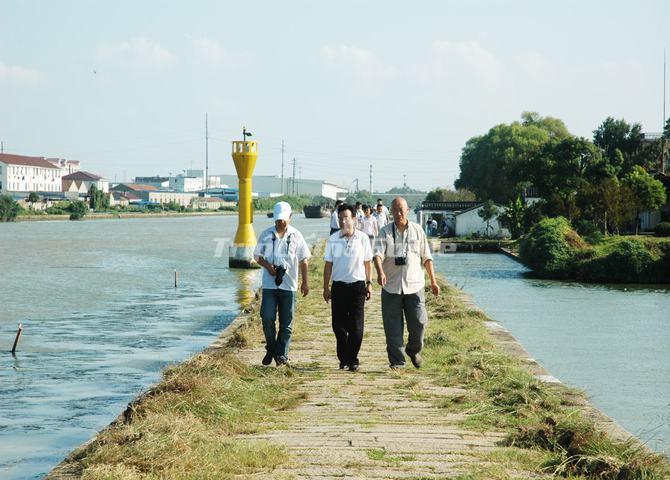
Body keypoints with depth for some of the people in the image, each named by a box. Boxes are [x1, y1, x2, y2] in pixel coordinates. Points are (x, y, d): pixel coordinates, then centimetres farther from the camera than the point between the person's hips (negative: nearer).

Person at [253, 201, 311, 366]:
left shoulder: (296, 236, 4)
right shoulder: (266, 235, 5)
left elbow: (303, 259, 9)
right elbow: (257, 255, 11)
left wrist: (305, 282, 5)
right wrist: (267, 265, -9)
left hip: (289, 285, 0)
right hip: (269, 284, 0)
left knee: (286, 322, 3)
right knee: (267, 317, -8)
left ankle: (282, 354, 12)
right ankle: (271, 348, 12)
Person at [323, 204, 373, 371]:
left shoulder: (363, 238, 0)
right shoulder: (333, 240, 2)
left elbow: (367, 263, 8)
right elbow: (328, 265, 7)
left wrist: (369, 284, 5)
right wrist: (326, 288, 6)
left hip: (357, 285, -1)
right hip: (338, 286, 1)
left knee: (356, 326, -3)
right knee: (338, 324, 4)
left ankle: (353, 360, 5)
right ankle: (343, 358, 18)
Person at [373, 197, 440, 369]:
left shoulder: (417, 230, 7)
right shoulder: (385, 232, 1)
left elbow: (426, 257, 14)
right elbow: (378, 254, -13)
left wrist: (433, 281, 11)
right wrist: (380, 272, -32)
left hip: (414, 285, 1)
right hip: (391, 287, -1)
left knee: (418, 322, -2)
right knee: (393, 328, 1)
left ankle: (413, 350, 25)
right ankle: (396, 361, 11)